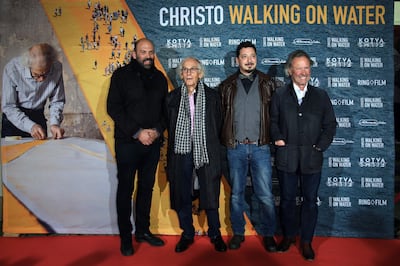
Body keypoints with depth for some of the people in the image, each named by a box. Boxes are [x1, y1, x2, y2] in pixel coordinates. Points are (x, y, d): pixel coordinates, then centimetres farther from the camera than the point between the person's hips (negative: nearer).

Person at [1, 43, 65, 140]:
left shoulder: (57, 68, -19)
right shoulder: (12, 69, -25)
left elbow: (57, 101, -9)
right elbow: (8, 106, -21)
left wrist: (54, 123, -24)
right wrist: (30, 126, -33)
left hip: (38, 117, 2)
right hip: (14, 119, -2)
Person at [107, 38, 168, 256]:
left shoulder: (159, 78, 11)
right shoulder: (121, 75, -2)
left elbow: (165, 109, 12)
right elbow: (113, 108, -9)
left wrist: (157, 130, -7)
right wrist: (137, 132, -15)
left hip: (153, 143, 4)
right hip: (128, 142, -4)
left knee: (147, 187, 12)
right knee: (126, 189, 5)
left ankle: (143, 230, 27)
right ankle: (125, 237, 18)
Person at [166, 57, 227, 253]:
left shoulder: (212, 95, 5)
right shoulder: (173, 97, 8)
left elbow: (218, 123, 7)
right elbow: (169, 126, 9)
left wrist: (211, 146, 3)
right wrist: (171, 152, 5)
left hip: (206, 152, -1)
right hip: (181, 152, 2)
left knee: (210, 194, 4)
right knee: (182, 195, 8)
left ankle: (215, 234, 23)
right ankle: (187, 234, 26)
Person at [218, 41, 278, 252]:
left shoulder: (267, 84, 6)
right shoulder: (227, 86, 8)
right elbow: (220, 115, 10)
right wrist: (225, 140, 5)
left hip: (260, 147, -1)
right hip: (235, 148, 1)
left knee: (265, 195, 1)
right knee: (236, 194, 10)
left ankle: (268, 234, 19)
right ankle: (238, 233, 25)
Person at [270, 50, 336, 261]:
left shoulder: (321, 96, 7)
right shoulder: (279, 95, 5)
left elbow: (330, 125, 7)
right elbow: (272, 121, 6)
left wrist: (320, 146, -3)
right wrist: (278, 138, -9)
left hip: (312, 158, 1)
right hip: (286, 157, 0)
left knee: (310, 201, 8)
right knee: (287, 199, 11)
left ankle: (306, 241, 24)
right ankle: (288, 236, 30)